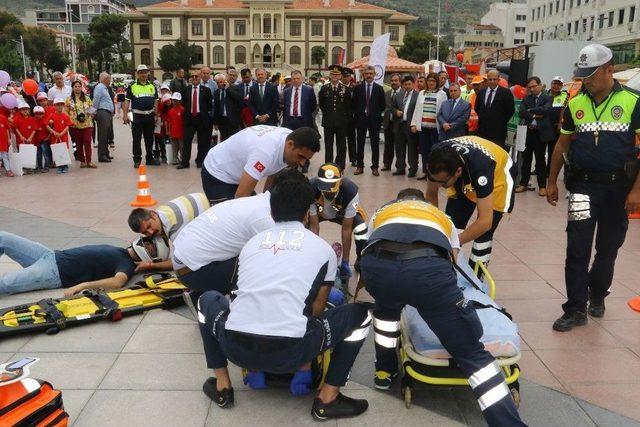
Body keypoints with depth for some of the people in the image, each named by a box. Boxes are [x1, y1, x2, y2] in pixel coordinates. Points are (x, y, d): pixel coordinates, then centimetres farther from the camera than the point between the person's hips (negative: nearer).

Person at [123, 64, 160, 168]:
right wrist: (125, 115, -8)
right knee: (136, 139, -1)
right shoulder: (132, 86, 2)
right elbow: (127, 101, 0)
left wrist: (156, 115, 7)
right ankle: (137, 160, 6)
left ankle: (149, 158, 21)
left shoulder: (152, 86, 11)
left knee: (149, 139, 10)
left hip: (150, 116, 3)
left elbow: (156, 101, 14)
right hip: (137, 116, -3)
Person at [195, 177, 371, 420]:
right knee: (359, 313, 18)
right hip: (289, 353, -3)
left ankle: (222, 387, 28)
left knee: (208, 300, 35)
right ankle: (327, 399, 15)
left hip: (236, 347, 3)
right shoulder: (323, 248, 13)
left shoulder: (252, 242, 21)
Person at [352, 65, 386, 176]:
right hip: (361, 119, 1)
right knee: (360, 143, 5)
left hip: (374, 120, -1)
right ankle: (360, 166, 11)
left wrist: (377, 113, 1)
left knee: (375, 144, 3)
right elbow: (354, 103, 9)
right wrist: (357, 113, 2)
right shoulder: (358, 88, 4)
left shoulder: (379, 88, 3)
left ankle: (375, 167, 9)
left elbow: (383, 105, 7)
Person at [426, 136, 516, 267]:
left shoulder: (479, 168, -44)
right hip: (465, 178, 5)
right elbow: (431, 196, -13)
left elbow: (485, 222, -42)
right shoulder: (438, 160, -31)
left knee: (483, 234, -13)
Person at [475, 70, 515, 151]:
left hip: (498, 130, -4)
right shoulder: (481, 92, 12)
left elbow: (511, 110, -2)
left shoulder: (506, 93, -3)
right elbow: (477, 108, 22)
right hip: (483, 130, 4)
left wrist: (502, 121, 0)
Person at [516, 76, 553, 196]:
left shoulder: (547, 98, -1)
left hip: (540, 133, -4)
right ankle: (523, 184, 19)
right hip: (527, 132, 4)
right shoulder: (526, 98, 10)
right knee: (526, 159, 10)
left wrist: (530, 110, -11)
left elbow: (546, 109, -21)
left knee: (540, 159, 3)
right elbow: (521, 113, -4)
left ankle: (542, 186, 10)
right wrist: (535, 115, -15)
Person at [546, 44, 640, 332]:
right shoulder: (575, 104, 4)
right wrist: (551, 182, 11)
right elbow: (562, 144, 12)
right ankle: (576, 309, 5)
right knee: (577, 249, -2)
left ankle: (597, 295, 34)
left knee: (608, 248, 12)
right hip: (583, 185, 2)